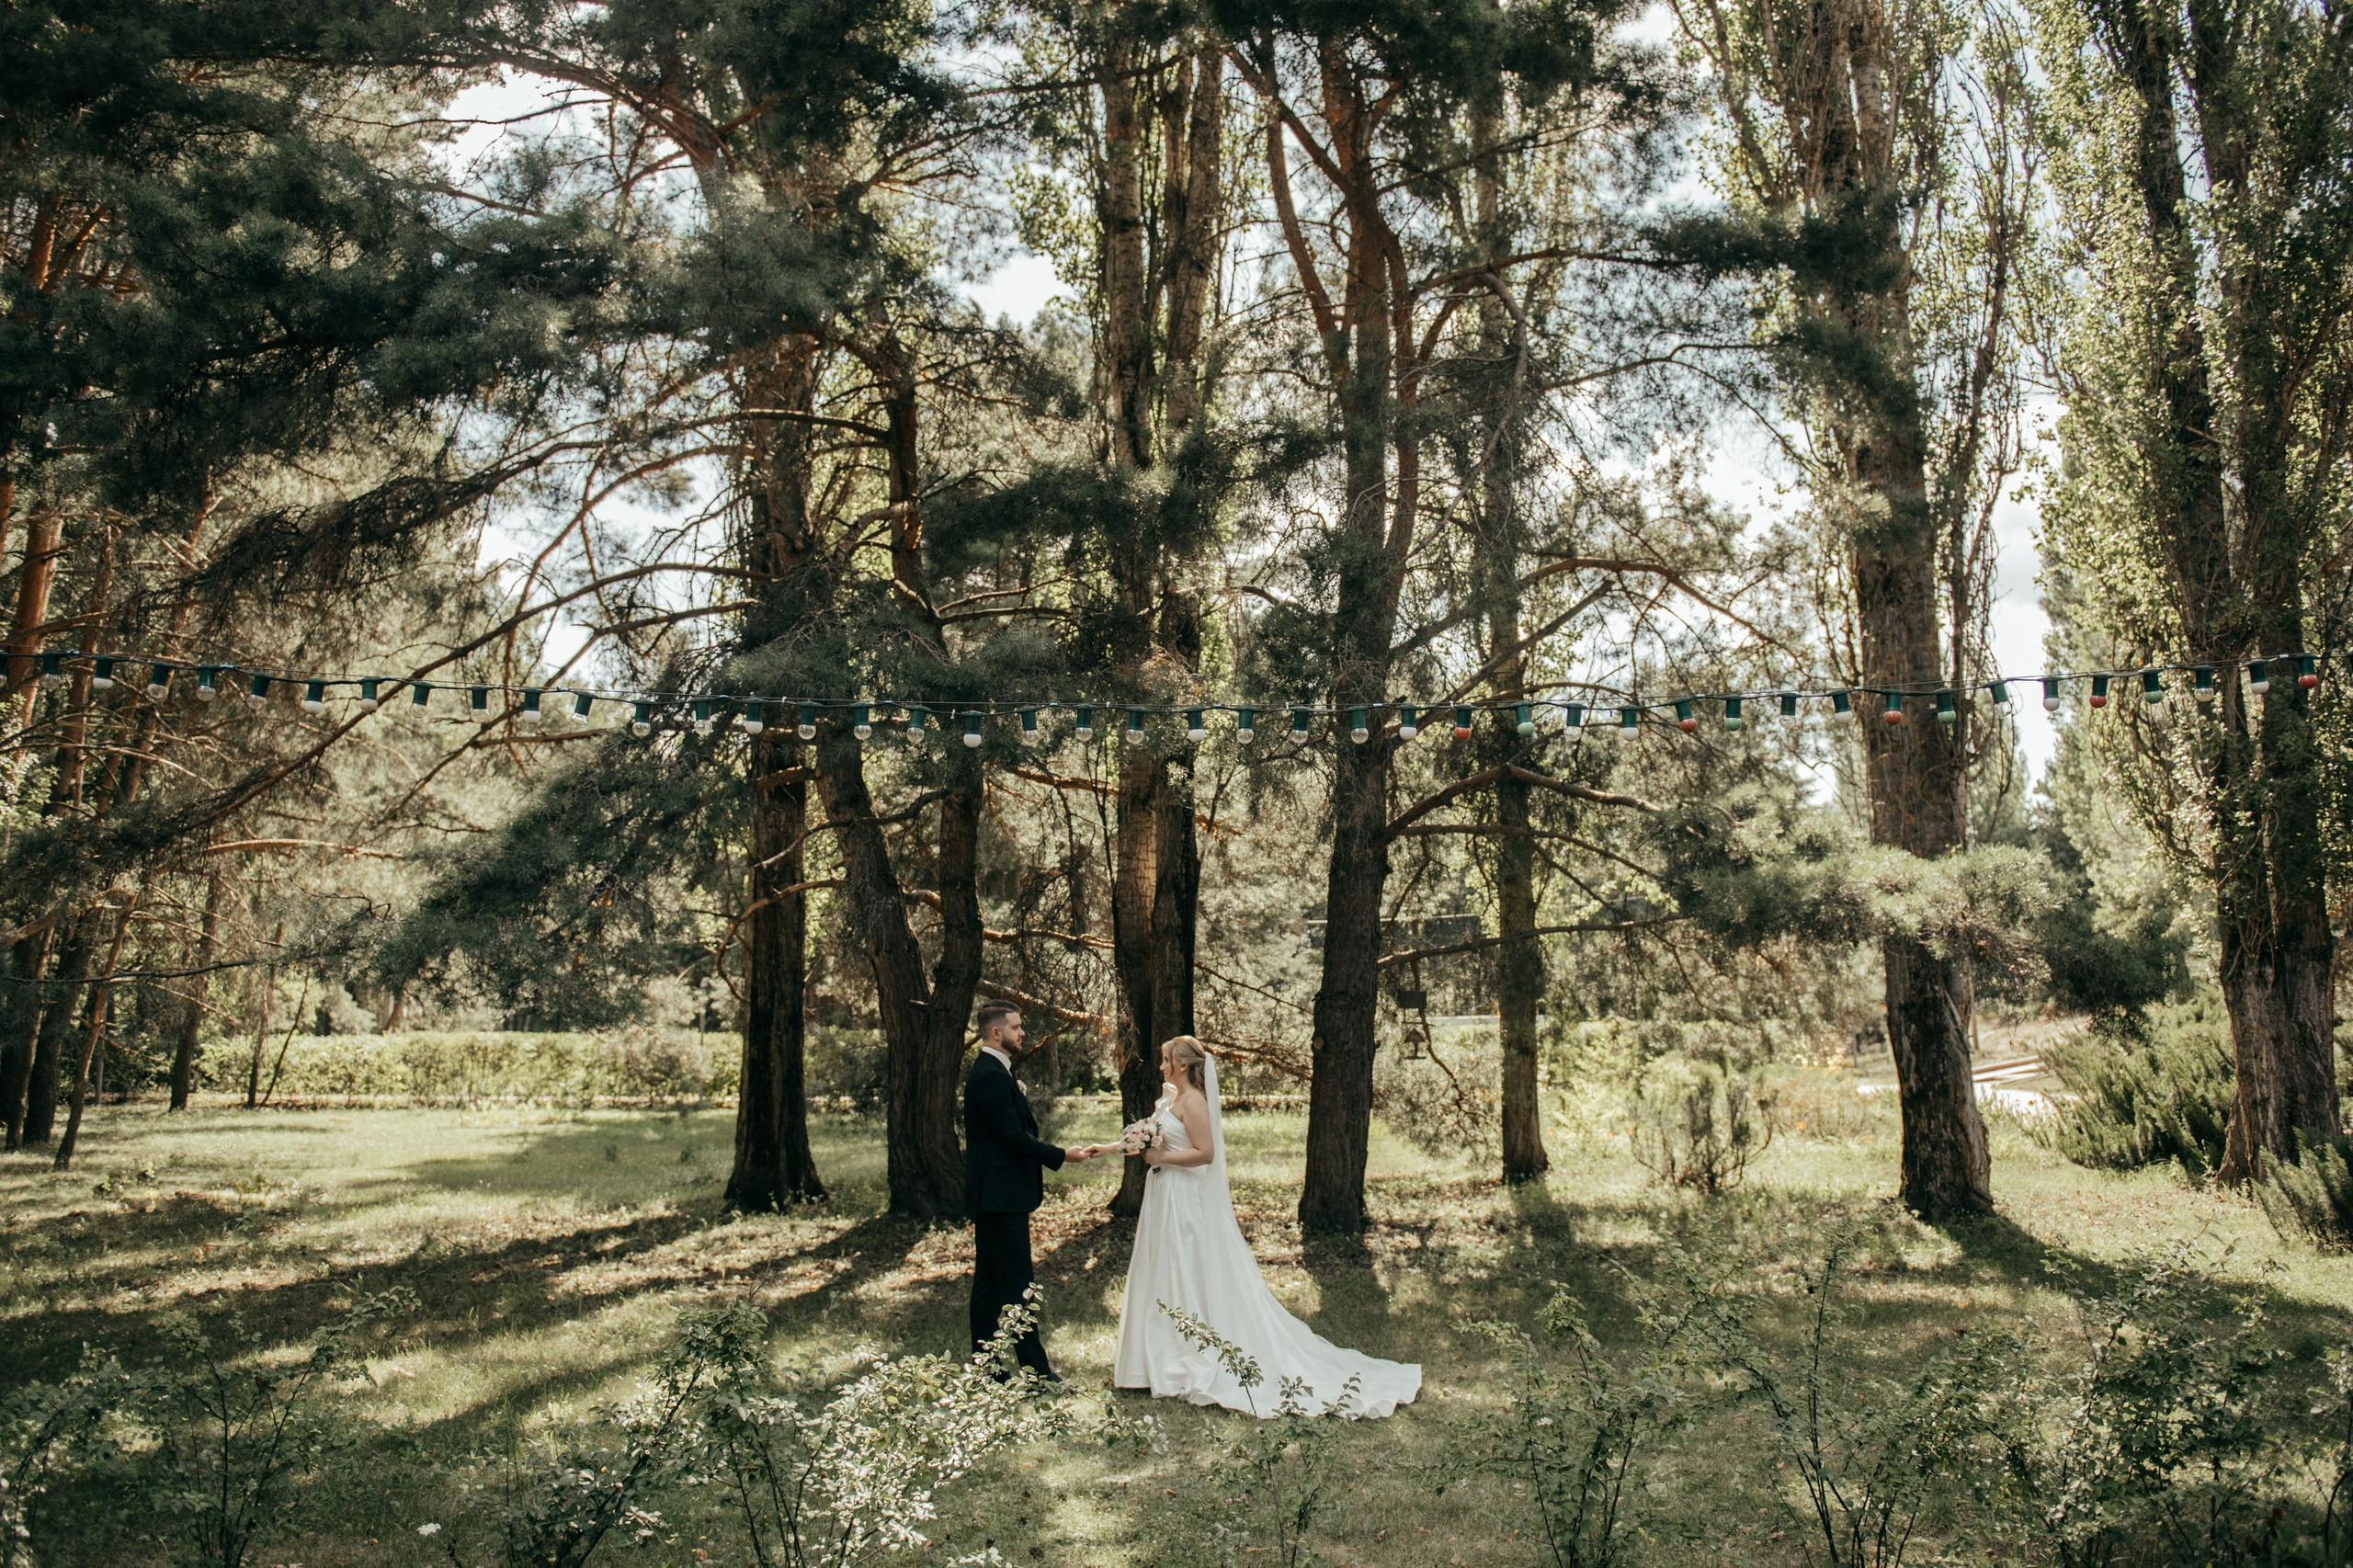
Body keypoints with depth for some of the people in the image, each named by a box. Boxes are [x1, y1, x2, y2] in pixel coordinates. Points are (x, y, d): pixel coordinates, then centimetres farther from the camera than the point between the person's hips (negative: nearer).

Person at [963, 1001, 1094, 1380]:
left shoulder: (994, 1072, 17)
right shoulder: (990, 1076, -17)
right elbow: (1014, 1138, -20)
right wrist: (1062, 1156, -14)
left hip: (996, 1196, 11)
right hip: (1000, 1195, -11)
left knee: (989, 1283, 12)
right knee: (1016, 1284, -6)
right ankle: (1035, 1368, -3)